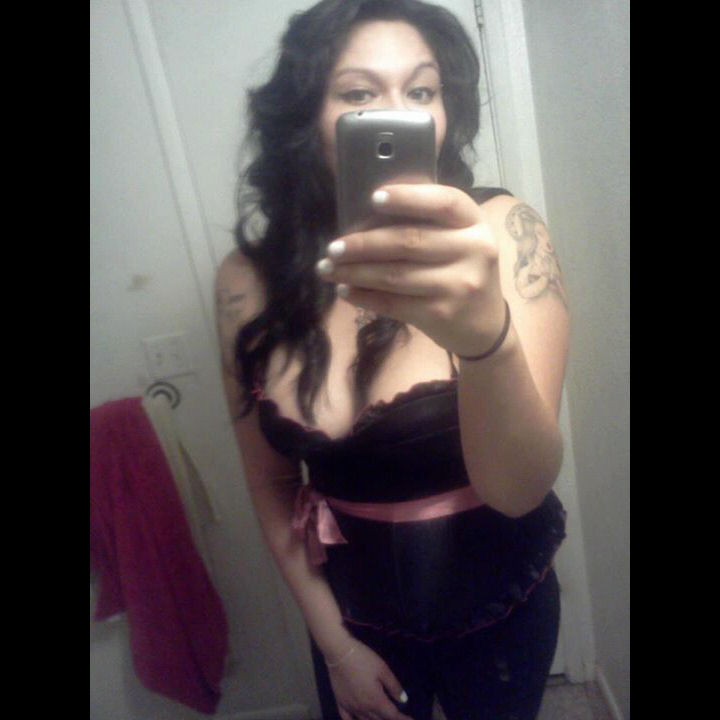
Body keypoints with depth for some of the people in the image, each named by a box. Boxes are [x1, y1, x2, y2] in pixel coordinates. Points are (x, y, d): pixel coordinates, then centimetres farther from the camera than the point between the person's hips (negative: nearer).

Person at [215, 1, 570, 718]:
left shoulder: (501, 230, -21)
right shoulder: (249, 281, -15)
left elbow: (519, 489, -29)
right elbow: (272, 484, -4)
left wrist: (485, 335, -48)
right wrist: (333, 642, 0)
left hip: (499, 602, 0)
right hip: (354, 607, 1)